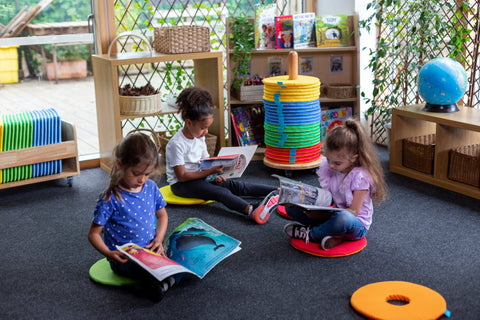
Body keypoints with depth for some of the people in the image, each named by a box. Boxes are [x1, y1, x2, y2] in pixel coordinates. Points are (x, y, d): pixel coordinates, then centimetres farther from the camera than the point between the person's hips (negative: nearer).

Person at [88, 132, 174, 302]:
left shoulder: (151, 187, 1)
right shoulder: (110, 199, -15)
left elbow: (162, 214, 17)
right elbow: (93, 233, -9)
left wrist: (158, 239, -1)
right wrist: (109, 253, -27)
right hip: (124, 259, -6)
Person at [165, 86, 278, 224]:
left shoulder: (199, 137, 5)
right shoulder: (176, 144, -20)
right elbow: (181, 176, -21)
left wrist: (214, 175, -10)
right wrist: (210, 171, -25)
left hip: (199, 177, 7)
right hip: (181, 184, -7)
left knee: (235, 185, -9)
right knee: (220, 192, -30)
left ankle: (278, 191, -15)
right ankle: (251, 211, -53)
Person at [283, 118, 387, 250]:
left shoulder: (360, 176, -22)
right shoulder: (327, 168, -4)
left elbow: (354, 211, -22)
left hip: (357, 225, -6)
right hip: (334, 216, 7)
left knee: (343, 218, -45)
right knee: (291, 207, -7)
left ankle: (310, 234, -13)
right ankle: (335, 236, -17)